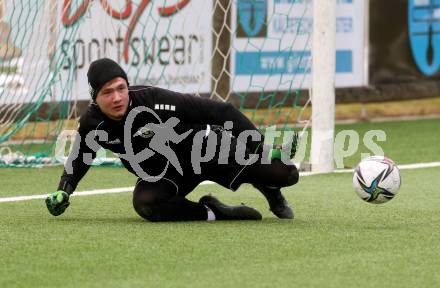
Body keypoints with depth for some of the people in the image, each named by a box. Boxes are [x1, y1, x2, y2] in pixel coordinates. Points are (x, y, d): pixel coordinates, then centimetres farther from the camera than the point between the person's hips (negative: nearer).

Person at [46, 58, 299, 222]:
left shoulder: (152, 100, -28)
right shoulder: (92, 124, -14)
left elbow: (219, 111, -23)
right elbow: (79, 158, 11)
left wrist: (261, 144, -25)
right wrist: (63, 191, -4)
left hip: (205, 148, -2)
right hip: (160, 176, 3)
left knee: (285, 172, -18)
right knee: (145, 203, -37)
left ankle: (268, 189, 23)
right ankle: (215, 213, -14)